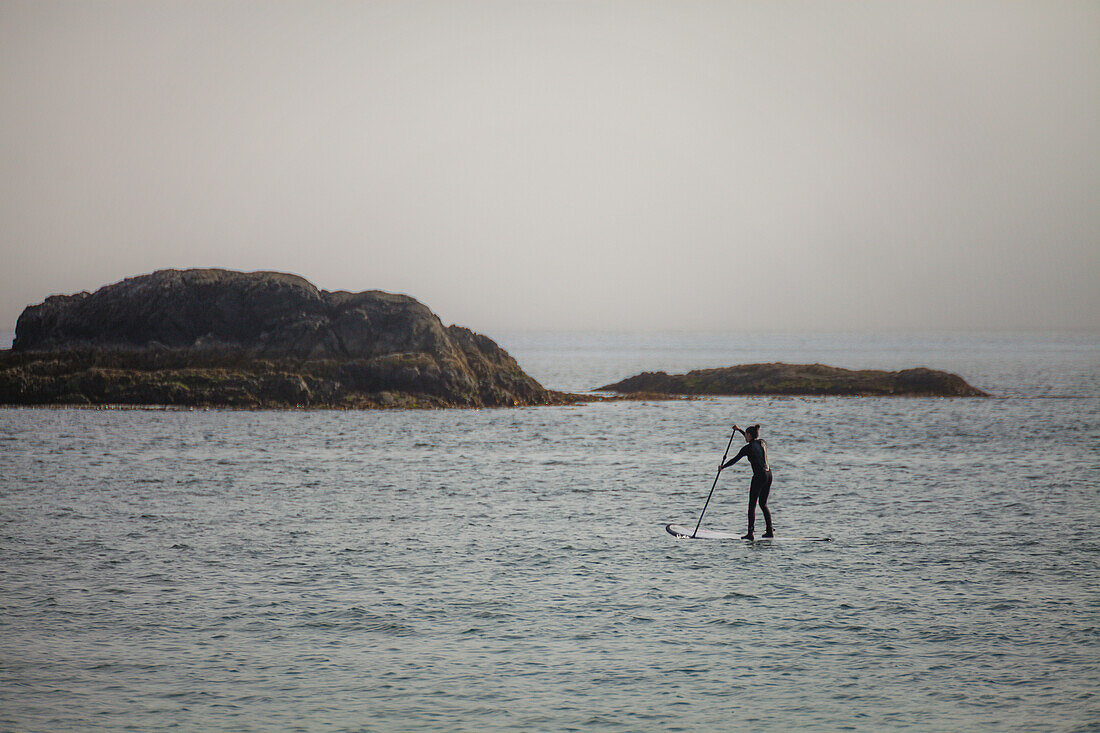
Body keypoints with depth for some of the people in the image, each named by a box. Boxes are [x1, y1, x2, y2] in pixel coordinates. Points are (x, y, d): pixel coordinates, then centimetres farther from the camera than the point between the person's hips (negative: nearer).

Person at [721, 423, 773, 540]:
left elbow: (735, 460, -1)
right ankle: (769, 531, 14)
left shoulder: (748, 448, -9)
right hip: (769, 475, 7)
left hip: (759, 476, -7)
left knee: (752, 505, -2)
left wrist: (723, 467, 14)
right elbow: (753, 440, 34)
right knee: (763, 504, 17)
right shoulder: (763, 443, 11)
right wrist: (739, 430, 41)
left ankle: (750, 533, -8)